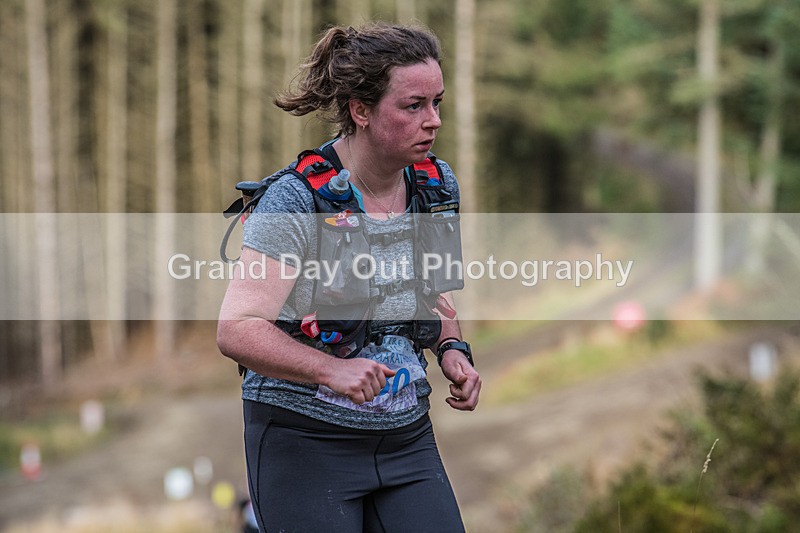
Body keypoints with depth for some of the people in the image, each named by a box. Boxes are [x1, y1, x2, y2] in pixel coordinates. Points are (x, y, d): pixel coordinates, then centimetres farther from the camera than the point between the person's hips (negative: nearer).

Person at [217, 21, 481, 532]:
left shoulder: (437, 185, 3)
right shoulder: (296, 200, -16)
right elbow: (237, 330, -23)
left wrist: (451, 348, 0)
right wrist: (330, 369, -36)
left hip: (407, 438, 5)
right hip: (305, 443, -5)